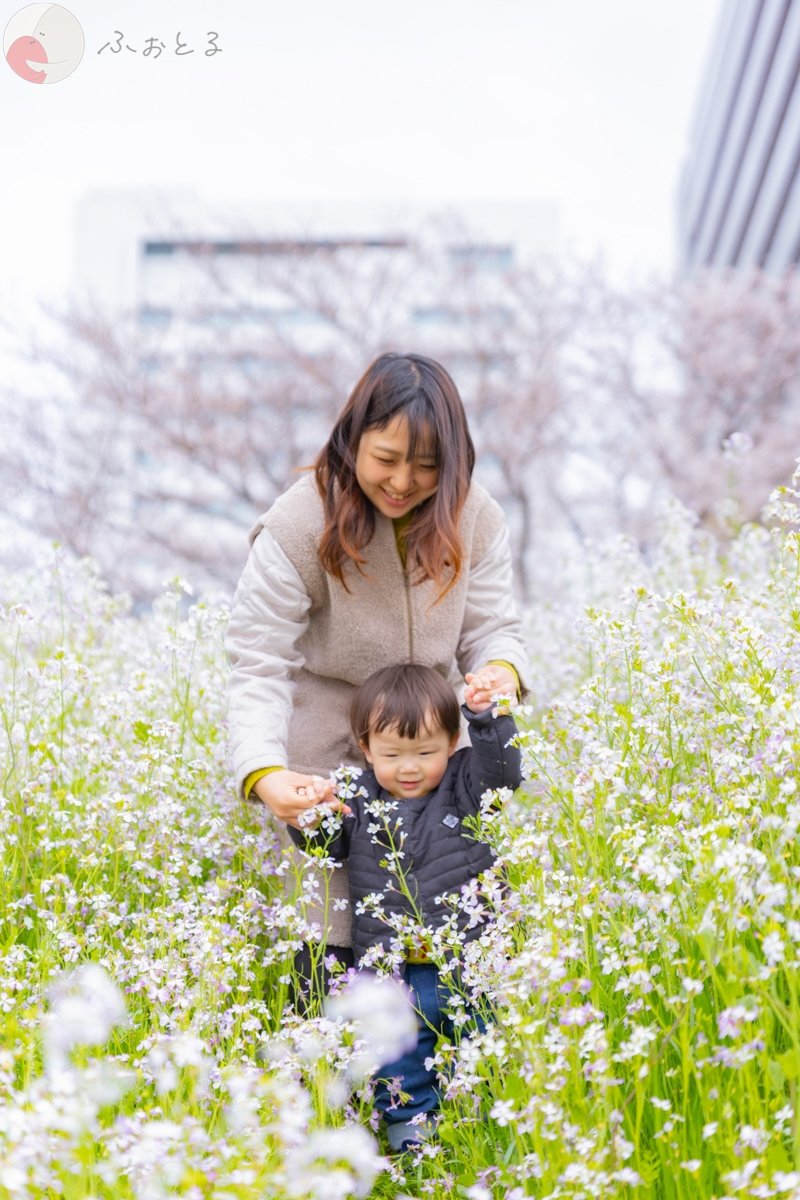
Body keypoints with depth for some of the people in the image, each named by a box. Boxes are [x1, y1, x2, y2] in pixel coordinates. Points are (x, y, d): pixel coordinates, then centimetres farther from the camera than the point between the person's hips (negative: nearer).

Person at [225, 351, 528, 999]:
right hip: (325, 755, -4)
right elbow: (259, 663, -21)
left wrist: (502, 668, -29)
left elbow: (492, 625, -3)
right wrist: (263, 774, -38)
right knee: (332, 940, -6)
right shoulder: (298, 526, -21)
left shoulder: (473, 518, -8)